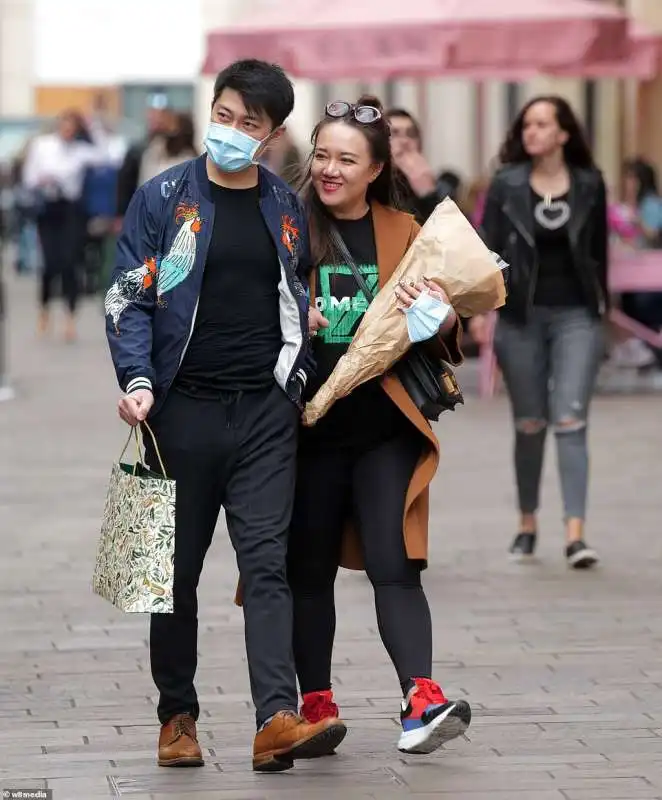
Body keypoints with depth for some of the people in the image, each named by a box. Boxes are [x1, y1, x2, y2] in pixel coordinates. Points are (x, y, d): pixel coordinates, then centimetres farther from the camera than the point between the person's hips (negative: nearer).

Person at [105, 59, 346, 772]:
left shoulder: (287, 210, 11)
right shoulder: (163, 199, 2)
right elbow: (129, 299, -1)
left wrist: (301, 382, 10)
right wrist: (137, 380, -14)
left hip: (266, 411, 1)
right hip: (184, 408, -1)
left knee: (267, 564, -9)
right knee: (177, 571, 7)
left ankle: (277, 720, -19)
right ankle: (177, 716, 19)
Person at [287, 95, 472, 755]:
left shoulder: (403, 234, 8)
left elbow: (435, 335, 10)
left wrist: (442, 318, -13)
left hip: (385, 427, 0)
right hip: (308, 424, 0)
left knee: (393, 565, -10)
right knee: (308, 569, 6)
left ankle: (422, 700, -19)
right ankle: (315, 703, 15)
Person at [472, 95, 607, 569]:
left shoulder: (590, 185, 1)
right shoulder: (506, 185, 0)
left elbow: (598, 251, 8)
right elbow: (489, 248, -1)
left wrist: (602, 307, 11)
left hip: (576, 316, -1)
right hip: (521, 316, 1)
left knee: (570, 420, -10)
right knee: (529, 424, 9)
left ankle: (575, 535, -17)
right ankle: (528, 525, 24)